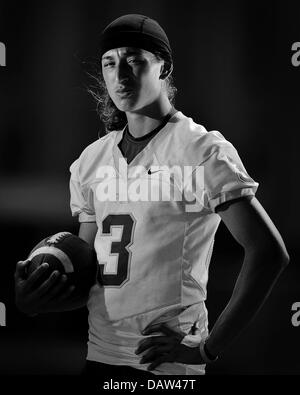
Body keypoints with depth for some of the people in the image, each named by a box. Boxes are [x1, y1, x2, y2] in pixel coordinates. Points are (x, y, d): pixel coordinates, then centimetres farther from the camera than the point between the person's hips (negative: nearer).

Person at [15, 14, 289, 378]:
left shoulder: (203, 152, -8)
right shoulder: (91, 160, 9)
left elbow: (269, 253, -14)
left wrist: (207, 349, -17)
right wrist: (34, 300, -5)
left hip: (168, 361, -5)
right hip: (100, 354, 5)